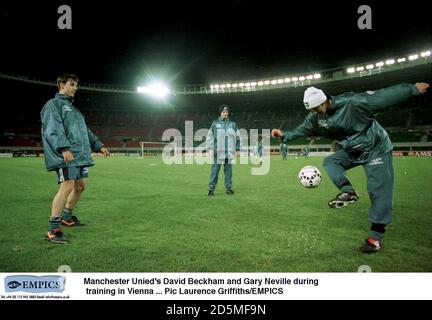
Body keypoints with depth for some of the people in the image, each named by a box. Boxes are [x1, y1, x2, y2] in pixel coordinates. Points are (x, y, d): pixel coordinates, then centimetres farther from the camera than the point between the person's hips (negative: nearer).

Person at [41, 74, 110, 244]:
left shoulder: (73, 108, 27)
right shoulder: (53, 104, 0)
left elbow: (85, 131, 30)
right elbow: (54, 129, -16)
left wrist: (99, 145, 25)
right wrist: (64, 148, -29)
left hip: (80, 154, 10)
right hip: (66, 155, -9)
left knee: (80, 185, 13)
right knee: (67, 186, -17)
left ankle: (67, 217, 31)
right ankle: (53, 230, -12)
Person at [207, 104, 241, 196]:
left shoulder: (233, 124, 12)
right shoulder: (215, 123, 5)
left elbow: (237, 137, 14)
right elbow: (210, 136, 2)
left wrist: (237, 149, 9)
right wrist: (210, 148, -7)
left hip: (229, 152, 2)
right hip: (218, 152, -2)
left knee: (228, 170, 6)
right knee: (215, 170, -2)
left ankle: (229, 188, 15)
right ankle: (211, 188, 5)